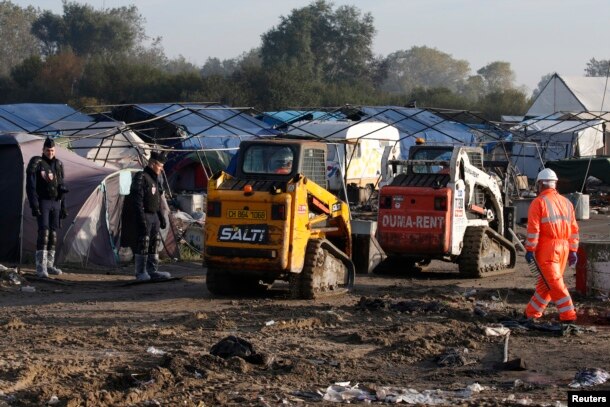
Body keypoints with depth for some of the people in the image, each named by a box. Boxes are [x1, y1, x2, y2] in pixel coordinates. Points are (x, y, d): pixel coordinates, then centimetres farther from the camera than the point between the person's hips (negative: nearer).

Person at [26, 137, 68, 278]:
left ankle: (49, 265, 15)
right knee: (43, 232, -17)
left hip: (55, 203, 6)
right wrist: (33, 205, -21)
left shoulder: (58, 165, 11)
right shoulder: (36, 163, -8)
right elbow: (30, 186, -12)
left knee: (53, 234, 7)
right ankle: (41, 267, -20)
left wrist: (63, 207, 11)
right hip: (42, 203, -6)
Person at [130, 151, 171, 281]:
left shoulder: (155, 179, 18)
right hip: (145, 216, -9)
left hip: (154, 216, 9)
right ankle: (141, 273, -3)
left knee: (154, 243, 10)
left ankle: (152, 271, 15)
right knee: (143, 244, -7)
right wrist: (141, 219, -22)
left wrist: (162, 218, 20)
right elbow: (137, 201, -17)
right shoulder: (141, 178, -11)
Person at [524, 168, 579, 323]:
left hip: (546, 248, -6)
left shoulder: (538, 202, -5)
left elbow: (533, 229, -12)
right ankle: (531, 313, 23)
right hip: (563, 248, 6)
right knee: (546, 282, 14)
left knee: (554, 282, -7)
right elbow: (574, 229, 12)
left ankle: (568, 315, -14)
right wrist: (573, 250, 16)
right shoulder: (566, 203, 13)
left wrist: (530, 249, -8)